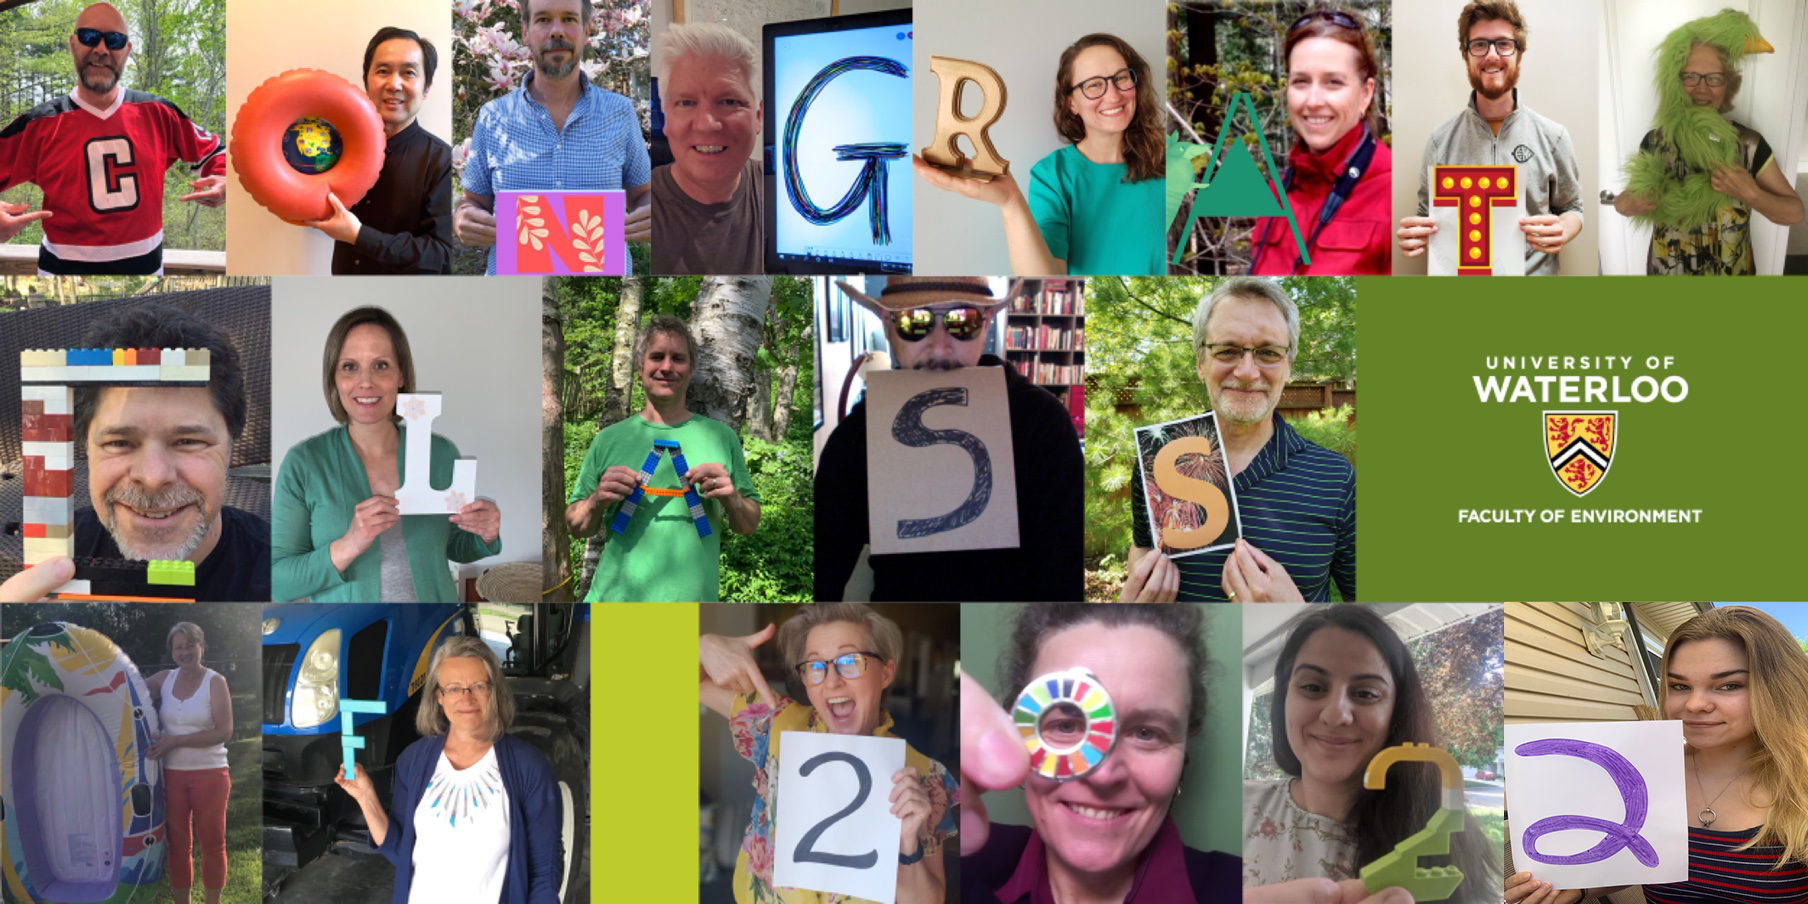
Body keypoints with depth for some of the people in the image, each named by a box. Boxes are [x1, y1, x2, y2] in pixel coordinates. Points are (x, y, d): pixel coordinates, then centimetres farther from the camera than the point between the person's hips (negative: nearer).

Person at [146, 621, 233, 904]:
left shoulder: (215, 682, -8)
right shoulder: (164, 679, 5)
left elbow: (224, 732, -15)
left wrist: (175, 741, -20)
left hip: (209, 774, -4)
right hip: (172, 774, 4)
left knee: (211, 844, 6)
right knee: (177, 844, 10)